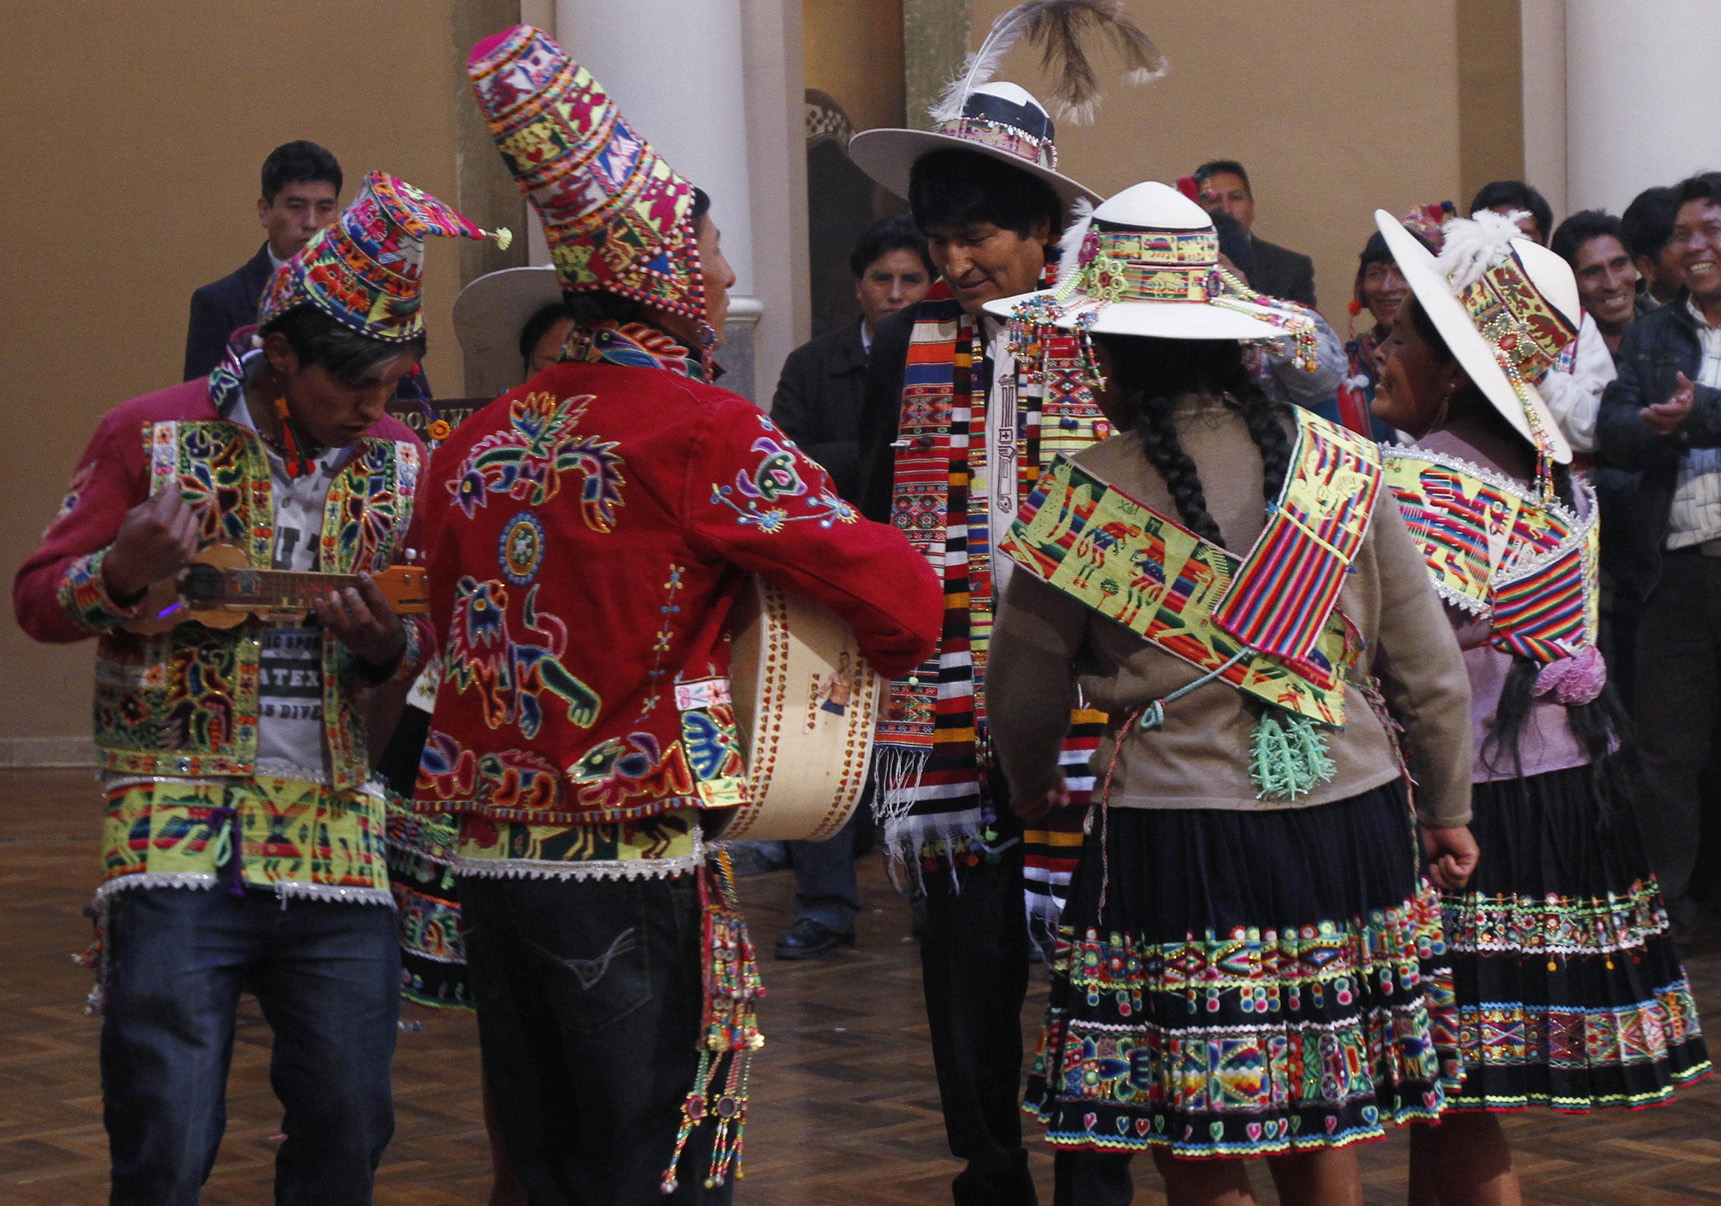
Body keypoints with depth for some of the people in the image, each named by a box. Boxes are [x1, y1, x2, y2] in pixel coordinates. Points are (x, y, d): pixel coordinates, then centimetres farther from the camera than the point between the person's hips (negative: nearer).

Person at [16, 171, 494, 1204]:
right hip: (178, 844, -3)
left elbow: (439, 636, 18)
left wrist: (390, 645, -7)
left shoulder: (401, 465, 9)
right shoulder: (152, 437, -1)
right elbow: (40, 602, 1)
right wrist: (125, 576, -21)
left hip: (339, 840, 4)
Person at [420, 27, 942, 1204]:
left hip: (488, 859, 7)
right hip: (632, 873, -6)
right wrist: (888, 650, 10)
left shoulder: (477, 442, 9)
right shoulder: (703, 428, -11)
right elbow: (901, 595, -11)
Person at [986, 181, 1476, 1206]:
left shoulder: (1084, 499, -6)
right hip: (1350, 827, 4)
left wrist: (1034, 785, 28)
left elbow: (1025, 694, 6)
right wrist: (1448, 809, 21)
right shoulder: (1342, 468, 2)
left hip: (1179, 842, -4)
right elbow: (1431, 668, 7)